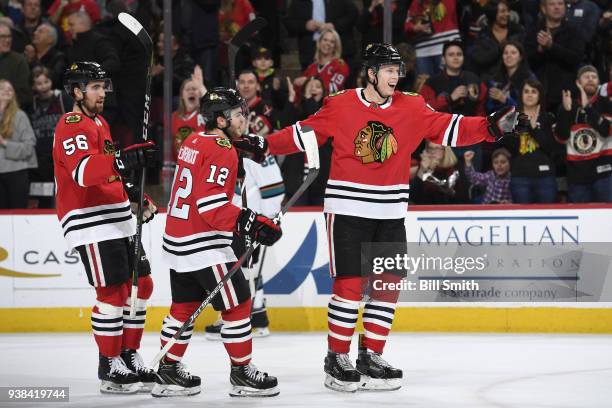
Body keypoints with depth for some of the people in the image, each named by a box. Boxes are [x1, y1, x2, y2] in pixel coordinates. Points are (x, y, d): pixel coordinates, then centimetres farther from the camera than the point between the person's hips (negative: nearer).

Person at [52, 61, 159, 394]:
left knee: (140, 285, 11)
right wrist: (124, 160, -45)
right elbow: (84, 171, -31)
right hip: (91, 223, -10)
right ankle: (109, 369, -4)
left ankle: (129, 358, 20)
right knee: (113, 292, -11)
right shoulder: (72, 126, -13)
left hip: (118, 220, 10)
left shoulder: (99, 123, 20)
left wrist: (137, 196, 18)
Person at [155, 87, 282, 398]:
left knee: (185, 305, 16)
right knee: (238, 302, -1)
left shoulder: (193, 142, 11)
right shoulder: (221, 152, -16)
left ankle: (169, 371, 21)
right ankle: (241, 373, 4)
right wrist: (250, 224, -26)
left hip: (177, 240, 9)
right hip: (204, 244, -9)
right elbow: (211, 205, -24)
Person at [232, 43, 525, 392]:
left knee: (388, 285, 5)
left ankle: (371, 357, 16)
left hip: (390, 213, 4)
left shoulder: (412, 108, 3)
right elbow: (305, 134, 5)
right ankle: (337, 358, 5)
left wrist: (490, 128, -11)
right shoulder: (340, 106, -3)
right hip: (347, 210, -4)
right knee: (350, 284, -6)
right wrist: (265, 145, -1)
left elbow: (448, 128, 0)